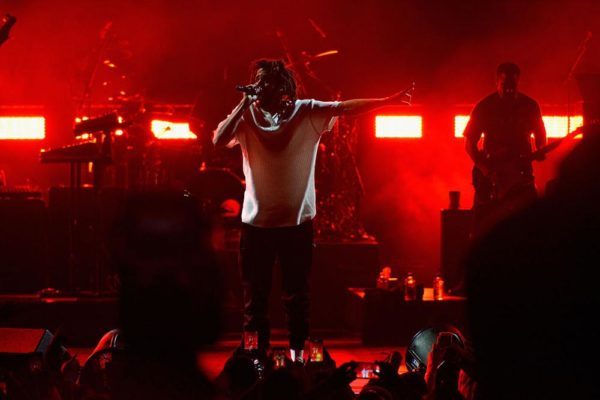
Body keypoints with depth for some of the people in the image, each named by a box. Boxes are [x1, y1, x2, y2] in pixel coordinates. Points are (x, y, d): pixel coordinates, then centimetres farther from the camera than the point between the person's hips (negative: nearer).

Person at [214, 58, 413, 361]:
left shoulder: (306, 112, -4)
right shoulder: (247, 116, -2)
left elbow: (345, 107, -12)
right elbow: (219, 140, -16)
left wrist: (388, 101, -21)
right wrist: (244, 104, -18)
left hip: (297, 221, -1)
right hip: (257, 222, 1)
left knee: (297, 294, 7)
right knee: (255, 295, 7)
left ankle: (297, 353, 19)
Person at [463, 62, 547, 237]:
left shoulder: (530, 106, 2)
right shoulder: (484, 107, -4)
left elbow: (540, 135, 15)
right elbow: (470, 144, -1)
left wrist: (540, 151, -8)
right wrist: (486, 170, -13)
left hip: (521, 171, 2)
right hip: (491, 172, -1)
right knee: (483, 226, -4)